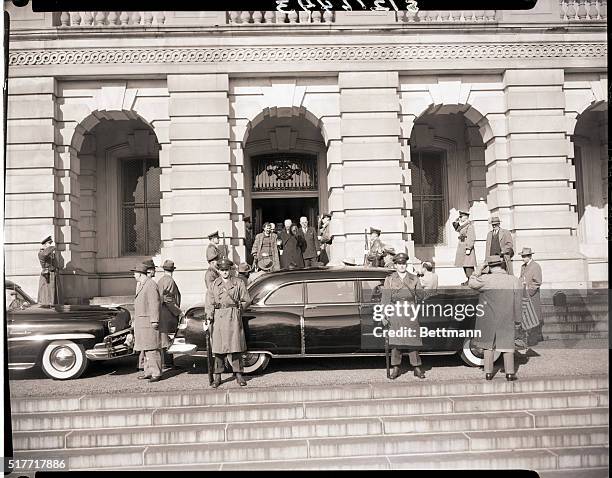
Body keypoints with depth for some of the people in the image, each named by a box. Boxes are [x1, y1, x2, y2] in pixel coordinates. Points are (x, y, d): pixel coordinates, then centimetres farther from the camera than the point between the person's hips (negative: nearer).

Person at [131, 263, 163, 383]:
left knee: (152, 348, -9)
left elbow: (155, 303, -19)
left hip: (149, 321, -10)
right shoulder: (139, 284, 17)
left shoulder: (151, 284, -14)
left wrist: (154, 321, -22)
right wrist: (136, 320, 24)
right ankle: (149, 372, 17)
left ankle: (157, 373, -6)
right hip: (140, 322, 10)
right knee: (145, 347, 11)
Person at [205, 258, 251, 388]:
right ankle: (217, 377, 11)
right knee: (218, 347, 3)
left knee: (235, 346, -1)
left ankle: (238, 375, 8)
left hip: (234, 318, -1)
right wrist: (209, 317, -3)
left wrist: (237, 309, 1)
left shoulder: (238, 283, 7)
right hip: (218, 318, 1)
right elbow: (209, 303, 7)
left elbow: (246, 300, 10)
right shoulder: (214, 284, 10)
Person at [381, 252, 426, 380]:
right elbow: (385, 299, 6)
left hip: (410, 315, 0)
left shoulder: (414, 279, 12)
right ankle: (395, 368, 9)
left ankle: (417, 368, 9)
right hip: (395, 314, 0)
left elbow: (420, 297, 11)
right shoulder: (389, 279, 9)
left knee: (412, 341, 1)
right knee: (395, 341, 0)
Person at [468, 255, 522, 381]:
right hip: (507, 319, 1)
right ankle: (510, 372, 12)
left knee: (488, 345, 11)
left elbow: (471, 283, 3)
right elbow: (517, 302, -1)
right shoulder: (514, 281, -6)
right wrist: (517, 318, 8)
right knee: (507, 344, 11)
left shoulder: (486, 279, -13)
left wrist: (480, 268, 6)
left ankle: (488, 372, 16)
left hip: (488, 318, -1)